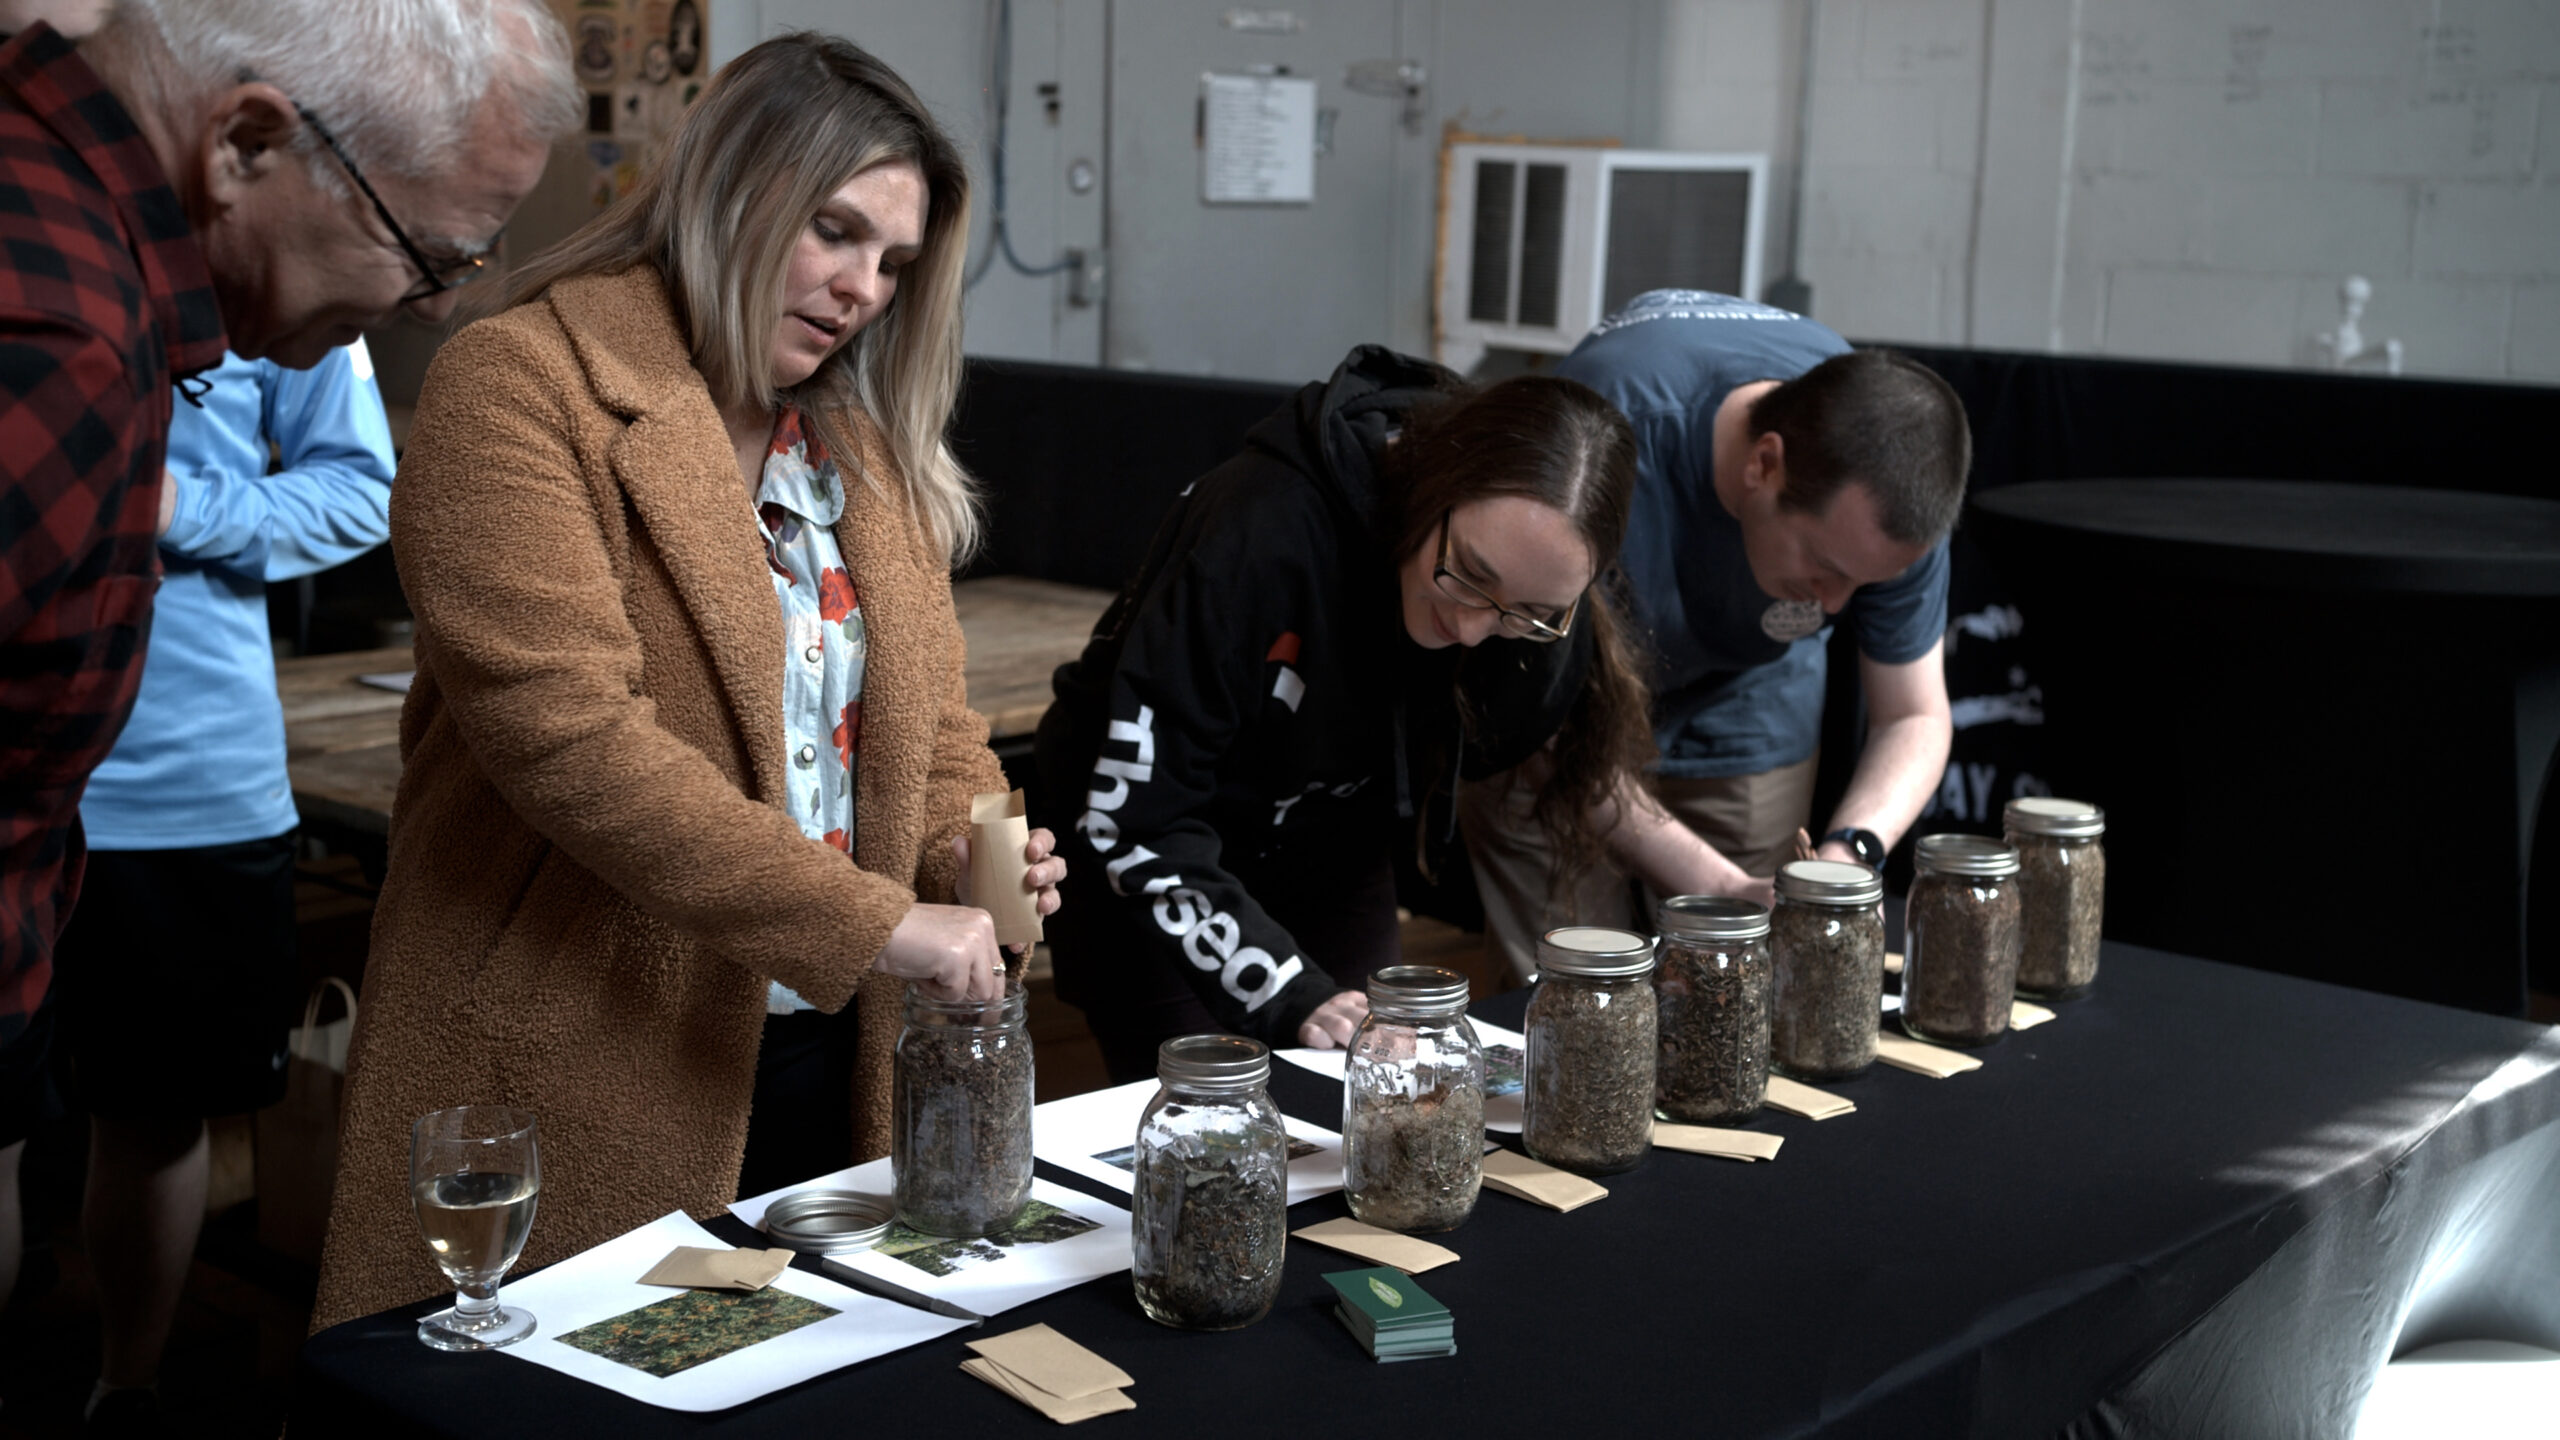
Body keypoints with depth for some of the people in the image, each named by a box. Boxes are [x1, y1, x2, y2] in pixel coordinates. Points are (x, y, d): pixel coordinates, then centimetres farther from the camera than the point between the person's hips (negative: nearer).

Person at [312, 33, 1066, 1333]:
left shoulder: (866, 443, 14)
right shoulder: (518, 386, -10)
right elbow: (564, 731, -21)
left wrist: (970, 850, -3)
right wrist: (871, 920, -23)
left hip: (836, 1058, 7)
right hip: (577, 1073, -6)